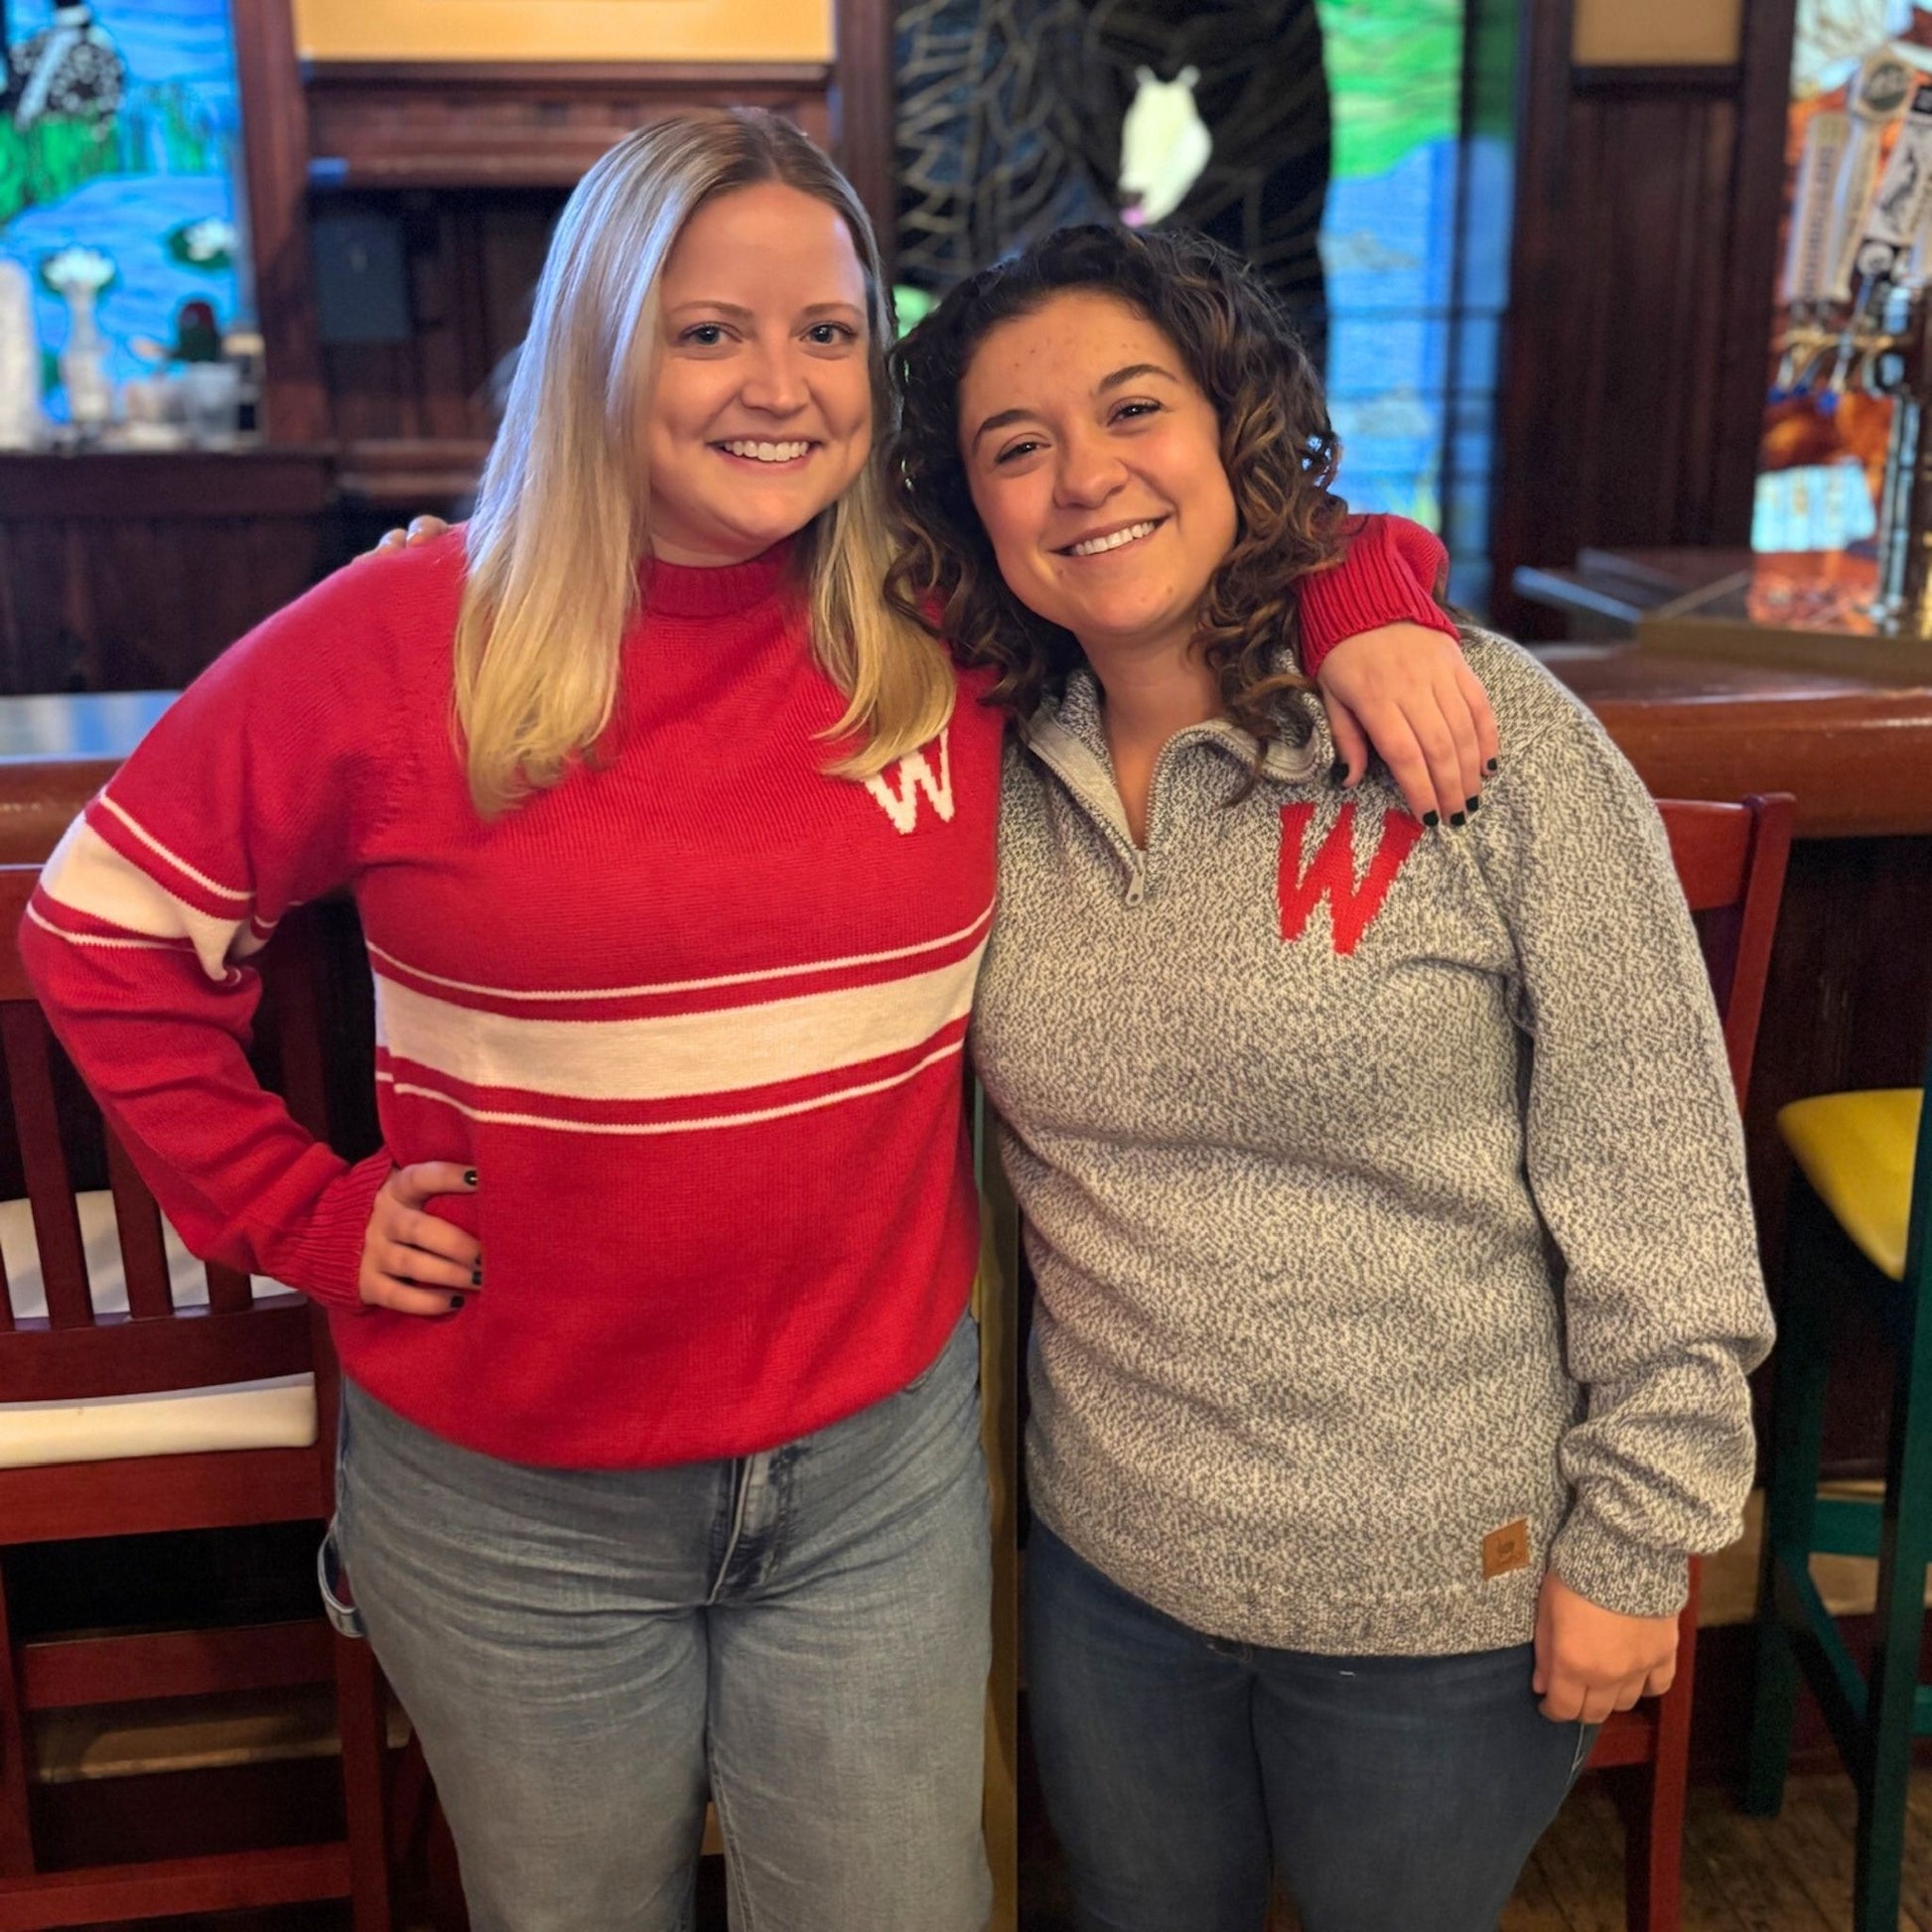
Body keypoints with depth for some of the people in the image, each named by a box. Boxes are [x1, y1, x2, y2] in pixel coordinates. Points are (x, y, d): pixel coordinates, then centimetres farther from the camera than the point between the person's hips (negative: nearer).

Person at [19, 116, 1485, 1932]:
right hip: (517, 1497, -1)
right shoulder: (404, 639, -10)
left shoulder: (950, 619, -5)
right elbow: (103, 922, -1)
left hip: (882, 1463, 2)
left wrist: (1362, 608, -12)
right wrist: (301, 1210, -5)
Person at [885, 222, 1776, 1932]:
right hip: (1108, 1562, 4)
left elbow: (1656, 1165, -14)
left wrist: (1635, 1537, -11)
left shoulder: (1480, 727, -18)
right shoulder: (999, 775, -5)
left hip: (1447, 1595, -3)